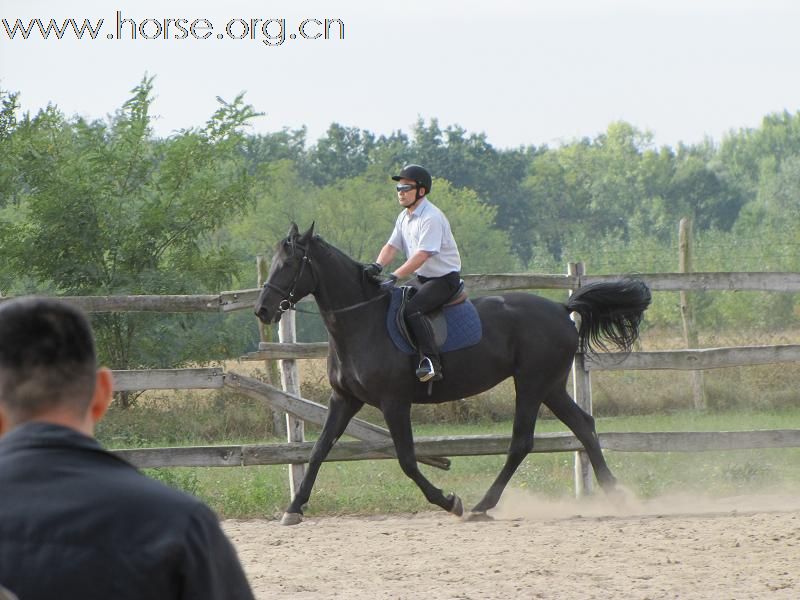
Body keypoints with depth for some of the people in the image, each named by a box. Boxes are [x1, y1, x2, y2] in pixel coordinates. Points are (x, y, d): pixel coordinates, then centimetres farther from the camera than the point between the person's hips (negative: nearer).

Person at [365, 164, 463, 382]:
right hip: (423, 278, 10)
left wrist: (395, 276, -33)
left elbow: (422, 255, -27)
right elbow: (392, 246, 5)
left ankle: (431, 362, -33)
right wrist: (377, 266, -16)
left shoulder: (431, 217, -20)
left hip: (444, 278, -10)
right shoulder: (404, 217, 10)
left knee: (412, 309, -30)